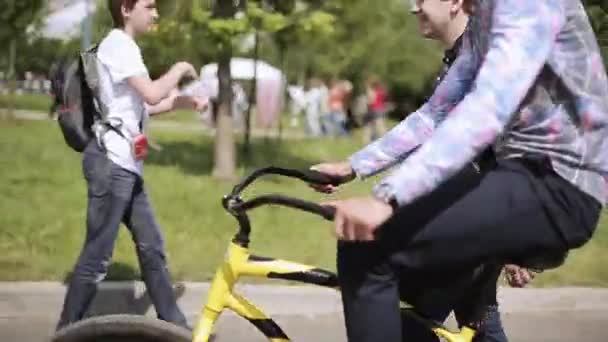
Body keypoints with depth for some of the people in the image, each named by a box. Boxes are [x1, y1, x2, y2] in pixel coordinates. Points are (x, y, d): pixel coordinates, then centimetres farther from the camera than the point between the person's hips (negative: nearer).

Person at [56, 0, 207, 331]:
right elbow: (152, 94, -24)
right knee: (97, 255, -6)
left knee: (151, 246, 13)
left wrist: (182, 101, 13)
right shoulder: (117, 44, -13)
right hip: (110, 163, -11)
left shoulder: (124, 47, 20)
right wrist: (180, 69, -6)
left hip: (126, 165, 11)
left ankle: (175, 327, 20)